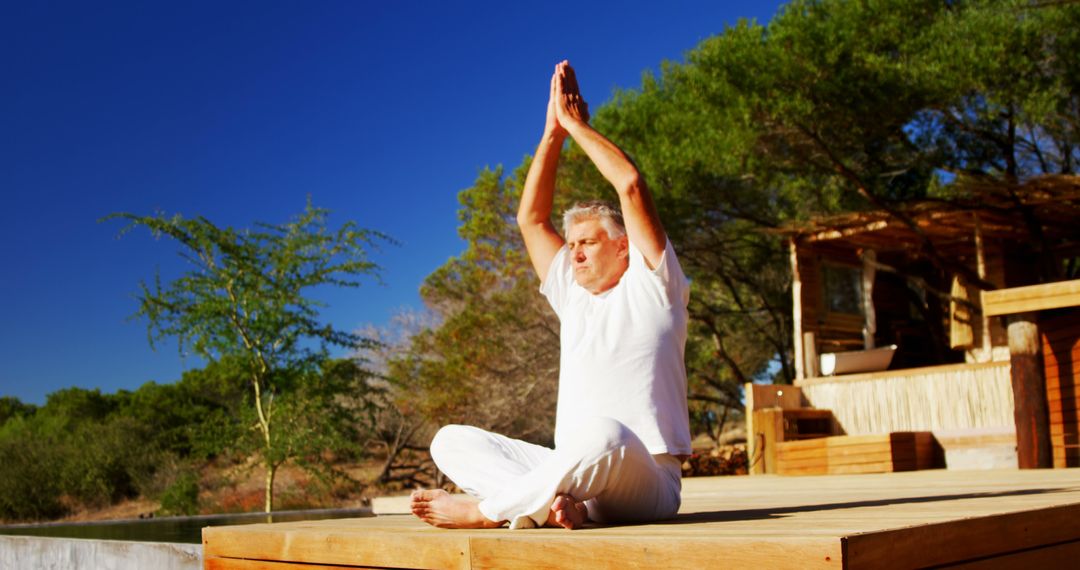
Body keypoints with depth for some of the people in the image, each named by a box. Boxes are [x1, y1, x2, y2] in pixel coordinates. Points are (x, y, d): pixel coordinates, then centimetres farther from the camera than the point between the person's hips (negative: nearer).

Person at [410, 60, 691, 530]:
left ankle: (486, 511, -23)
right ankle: (553, 502, -30)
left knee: (607, 435, -42)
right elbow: (531, 218, 18)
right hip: (571, 471, 7)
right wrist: (552, 134, 13)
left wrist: (577, 124, 6)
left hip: (645, 484, -6)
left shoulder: (650, 286, 5)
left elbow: (631, 186, -5)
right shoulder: (573, 296, 20)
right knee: (450, 441, -6)